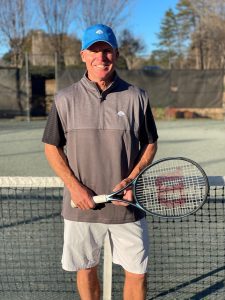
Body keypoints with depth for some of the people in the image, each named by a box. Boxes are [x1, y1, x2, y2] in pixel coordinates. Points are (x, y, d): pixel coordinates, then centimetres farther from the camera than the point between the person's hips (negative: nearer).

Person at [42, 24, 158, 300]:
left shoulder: (136, 97, -1)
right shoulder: (65, 99, -1)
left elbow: (150, 144, 6)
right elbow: (52, 147, 3)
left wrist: (132, 178, -10)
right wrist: (74, 186, -10)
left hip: (127, 205, 0)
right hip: (81, 205, 0)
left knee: (137, 273, 9)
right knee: (86, 270, 15)